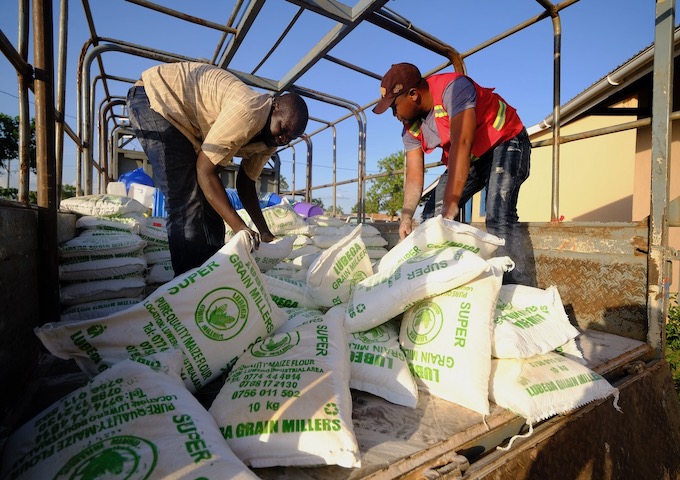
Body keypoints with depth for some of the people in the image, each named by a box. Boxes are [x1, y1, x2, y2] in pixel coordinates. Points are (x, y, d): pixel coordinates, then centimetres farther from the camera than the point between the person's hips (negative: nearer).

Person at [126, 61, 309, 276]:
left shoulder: (270, 137, -4)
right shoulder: (249, 112, -32)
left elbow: (245, 184, 1)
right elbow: (204, 170, -28)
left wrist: (265, 232, -5)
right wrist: (240, 228, -32)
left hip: (188, 125, 9)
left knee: (209, 203, 4)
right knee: (187, 203, -19)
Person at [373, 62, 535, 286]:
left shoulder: (452, 88, -27)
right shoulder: (411, 127, -4)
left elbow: (462, 145, -37)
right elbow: (414, 175, -11)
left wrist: (451, 206, -42)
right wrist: (406, 216, -25)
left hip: (505, 142, -7)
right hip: (467, 159, 7)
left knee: (499, 218, -28)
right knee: (433, 216, -2)